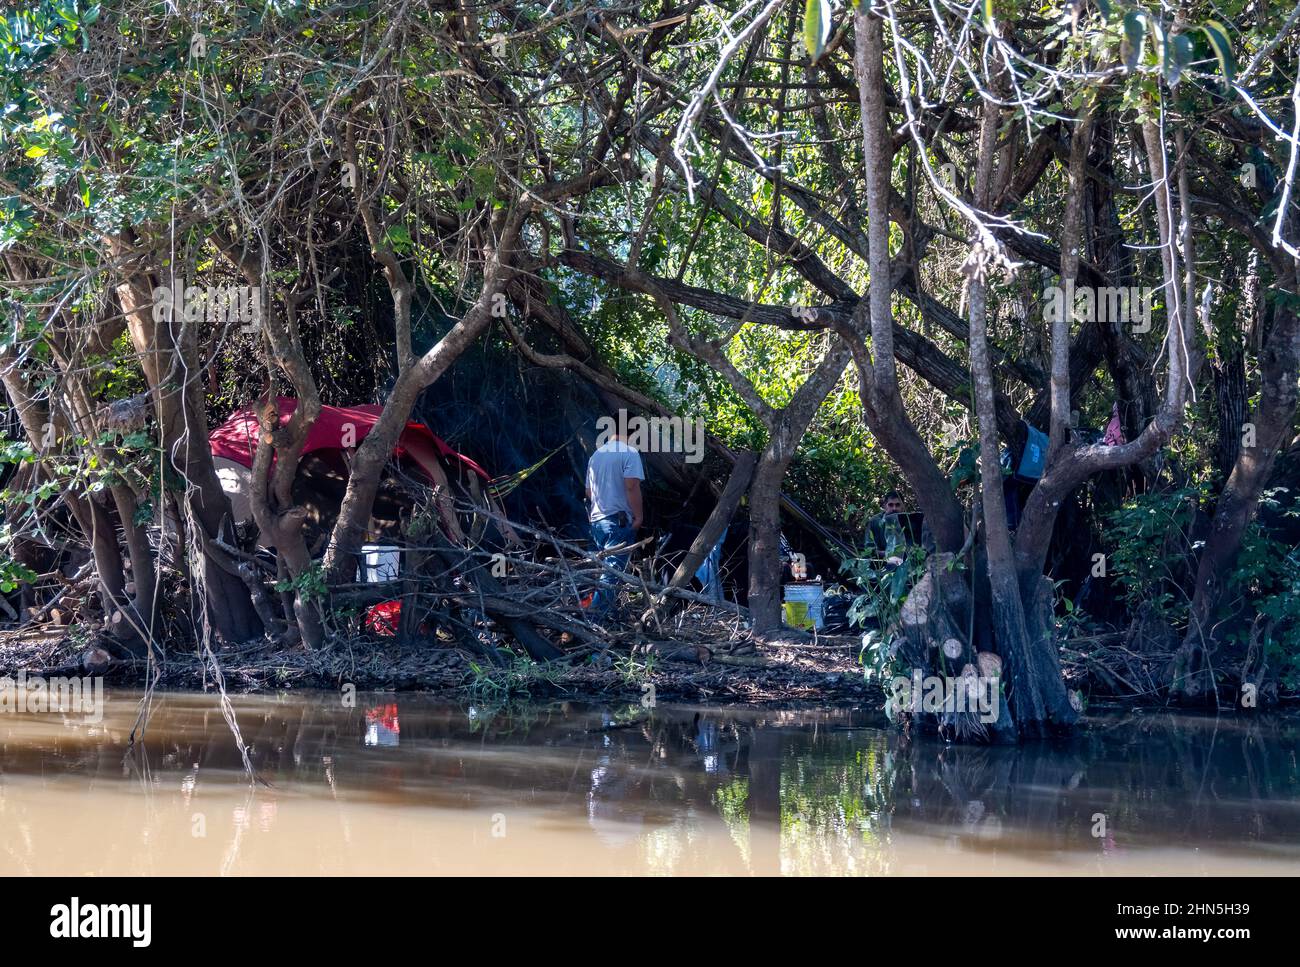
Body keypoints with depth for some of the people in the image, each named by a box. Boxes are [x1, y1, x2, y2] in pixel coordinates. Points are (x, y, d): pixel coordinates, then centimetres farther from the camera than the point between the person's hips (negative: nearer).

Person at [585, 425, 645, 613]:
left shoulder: (596, 455, 16)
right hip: (619, 520, -8)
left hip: (596, 520, 8)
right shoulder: (629, 453, -8)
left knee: (603, 566, 18)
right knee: (612, 569, -10)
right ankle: (597, 613, -21)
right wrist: (638, 515, -12)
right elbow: (632, 486, -18)